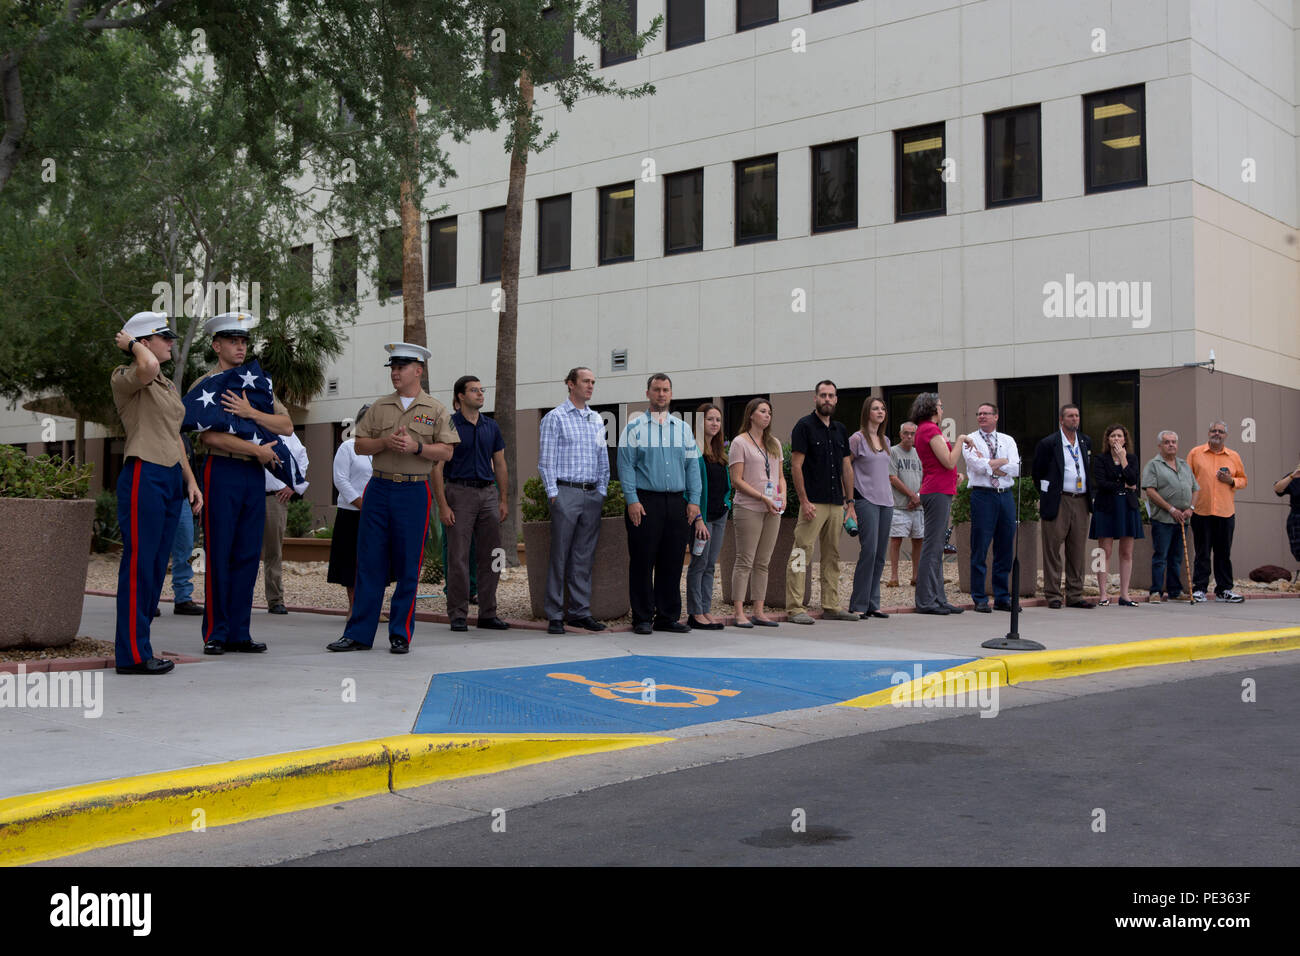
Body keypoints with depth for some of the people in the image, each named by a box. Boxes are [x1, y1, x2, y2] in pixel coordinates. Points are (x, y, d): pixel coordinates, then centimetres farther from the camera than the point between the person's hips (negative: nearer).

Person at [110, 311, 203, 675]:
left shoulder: (167, 385, 21)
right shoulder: (125, 379, -4)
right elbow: (148, 366, -29)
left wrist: (190, 480, 19)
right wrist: (131, 344, -8)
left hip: (171, 478, 9)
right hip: (144, 476, -9)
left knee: (157, 566, 9)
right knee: (139, 563, -7)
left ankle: (139, 647, 14)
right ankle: (132, 654, -4)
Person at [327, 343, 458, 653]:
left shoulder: (434, 409, 5)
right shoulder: (380, 406, 13)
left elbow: (446, 451, -1)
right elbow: (360, 445, 10)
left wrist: (416, 447, -16)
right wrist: (385, 442, -8)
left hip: (414, 491, -2)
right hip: (379, 488, 3)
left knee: (408, 567, 0)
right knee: (369, 562, 1)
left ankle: (401, 634, 10)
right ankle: (359, 633, 6)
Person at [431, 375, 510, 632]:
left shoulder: (491, 427, 12)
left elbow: (500, 465, 16)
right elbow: (437, 467, -6)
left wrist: (504, 500, 8)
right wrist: (443, 505, -13)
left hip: (488, 494, 5)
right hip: (459, 492, -5)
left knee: (491, 557, 5)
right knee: (458, 558, -4)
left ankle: (488, 614, 13)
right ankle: (458, 615, 4)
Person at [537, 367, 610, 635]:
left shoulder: (597, 420, 16)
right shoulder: (555, 418, 0)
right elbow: (546, 460, -4)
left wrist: (602, 491, 10)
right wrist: (553, 493, -10)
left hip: (592, 495, 5)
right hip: (566, 493, -5)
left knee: (584, 556, 7)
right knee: (560, 555, -4)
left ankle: (580, 611, 13)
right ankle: (554, 615, 0)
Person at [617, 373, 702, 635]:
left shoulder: (682, 428, 14)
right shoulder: (634, 427, 3)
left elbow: (692, 466, 13)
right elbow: (625, 465, -2)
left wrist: (694, 501, 4)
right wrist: (632, 500, -11)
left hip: (676, 503, 4)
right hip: (645, 501, -4)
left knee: (672, 563, 5)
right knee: (642, 562, -2)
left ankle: (668, 617, 13)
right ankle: (642, 618, 5)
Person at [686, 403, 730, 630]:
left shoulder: (719, 452, 15)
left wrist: (726, 510, 14)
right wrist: (698, 518, -20)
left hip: (719, 515, 8)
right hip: (702, 514, -8)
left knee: (710, 565, 9)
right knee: (699, 563, -4)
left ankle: (705, 610, 13)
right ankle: (695, 613, 1)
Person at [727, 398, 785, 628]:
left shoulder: (774, 443, 17)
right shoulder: (740, 442, -3)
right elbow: (737, 480, -9)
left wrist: (783, 496, -1)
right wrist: (763, 497, -15)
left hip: (772, 510, 6)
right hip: (748, 508, -6)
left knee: (763, 563, 7)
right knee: (745, 561, -6)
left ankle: (759, 612, 11)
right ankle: (739, 613, -4)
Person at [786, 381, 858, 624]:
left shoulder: (841, 430, 16)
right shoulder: (805, 426, -4)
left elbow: (847, 467, 18)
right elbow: (796, 465, -9)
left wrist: (850, 502, 12)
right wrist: (804, 501, -15)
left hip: (836, 503, 7)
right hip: (813, 502, -7)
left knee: (832, 556, 10)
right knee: (802, 554, -9)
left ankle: (831, 606, 15)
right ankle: (795, 608, -8)